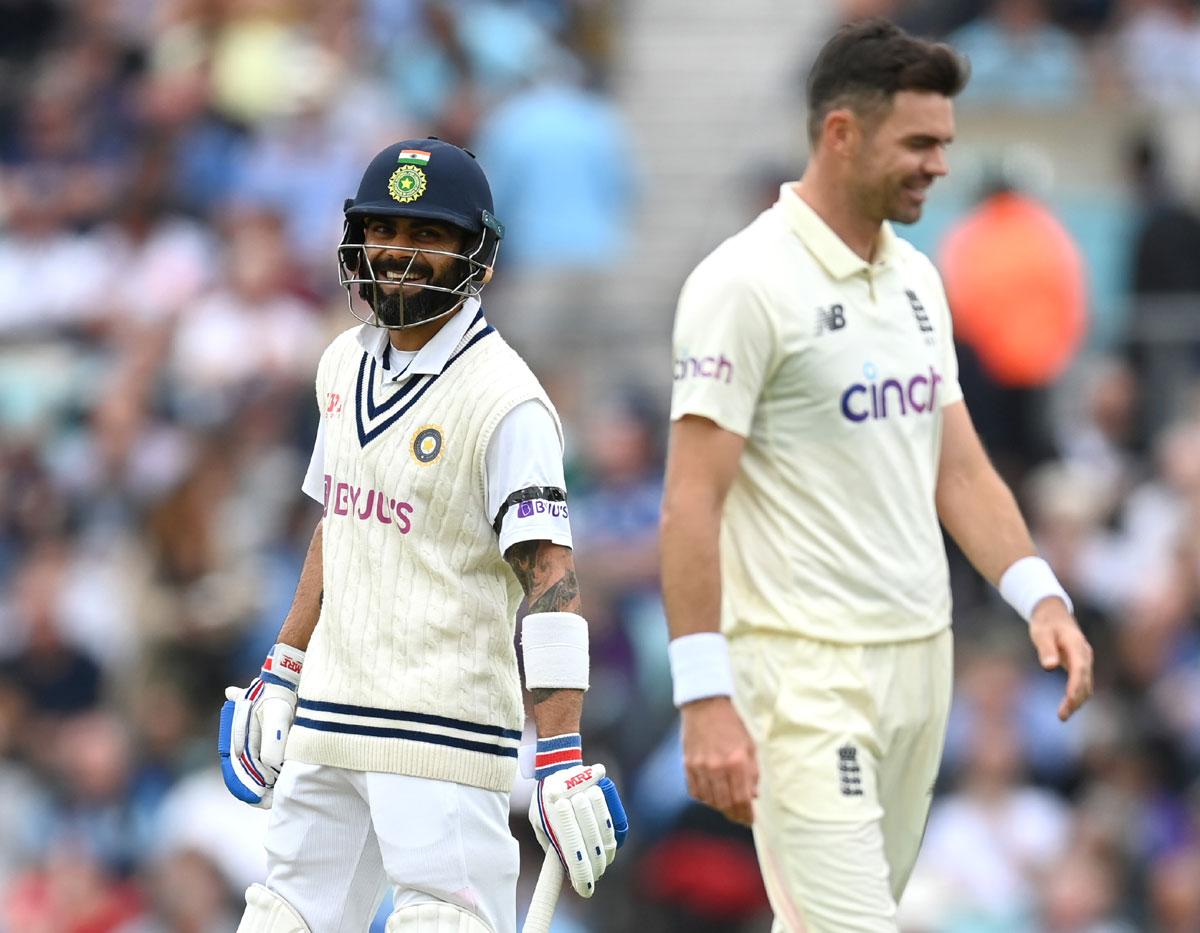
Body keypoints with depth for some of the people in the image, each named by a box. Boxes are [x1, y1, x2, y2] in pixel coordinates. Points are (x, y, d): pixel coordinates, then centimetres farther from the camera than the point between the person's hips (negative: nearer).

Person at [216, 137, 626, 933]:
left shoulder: (504, 401, -13)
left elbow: (550, 578, -18)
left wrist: (561, 759, -26)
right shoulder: (345, 366, 13)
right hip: (327, 724, 8)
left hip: (444, 729, -8)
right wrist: (282, 675, 23)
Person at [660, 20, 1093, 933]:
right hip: (807, 674, -8)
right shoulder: (748, 283, -13)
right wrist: (706, 697, -21)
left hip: (921, 655, 8)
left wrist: (1041, 597, -1)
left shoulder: (915, 278, 12)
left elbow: (958, 468, 15)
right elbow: (692, 503, -15)